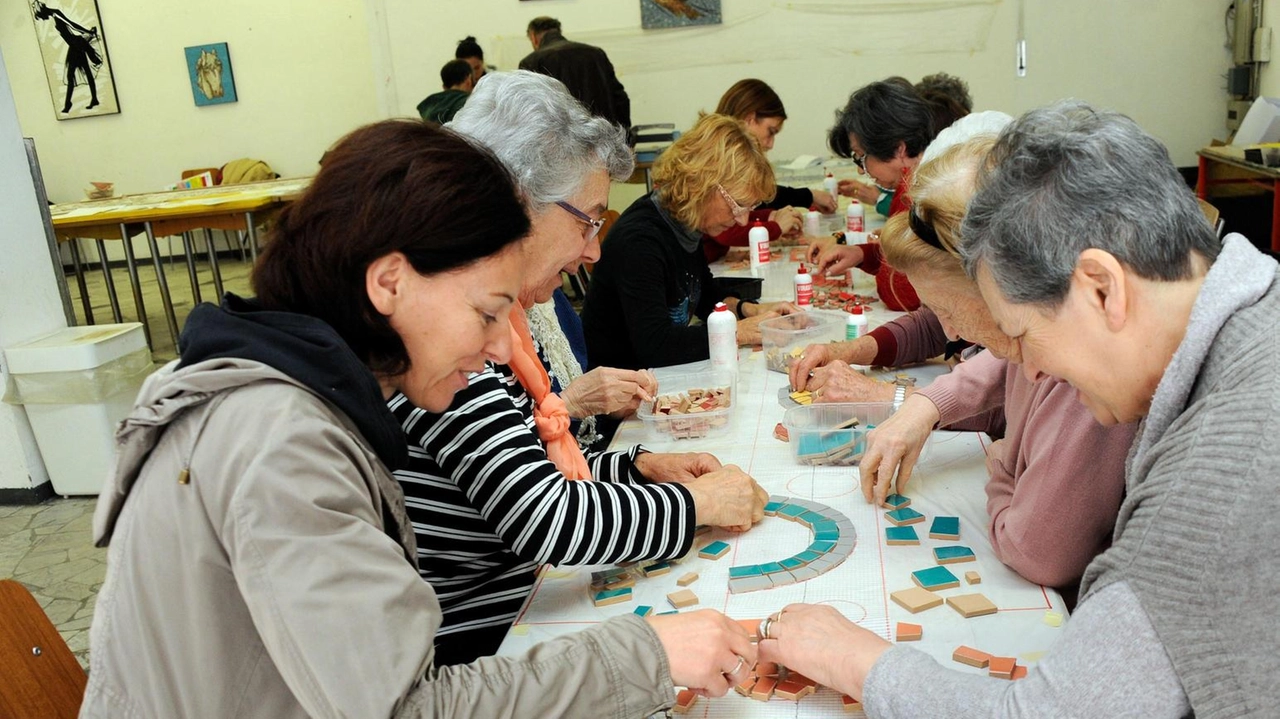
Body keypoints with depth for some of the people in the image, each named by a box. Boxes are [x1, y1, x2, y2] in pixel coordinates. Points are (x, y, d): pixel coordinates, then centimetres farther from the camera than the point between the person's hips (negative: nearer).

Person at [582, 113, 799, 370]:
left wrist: (748, 309, 2)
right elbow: (655, 344, -31)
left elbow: (706, 294, 21)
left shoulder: (684, 226, 3)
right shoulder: (639, 239, -23)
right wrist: (741, 332, -22)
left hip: (662, 376, 8)